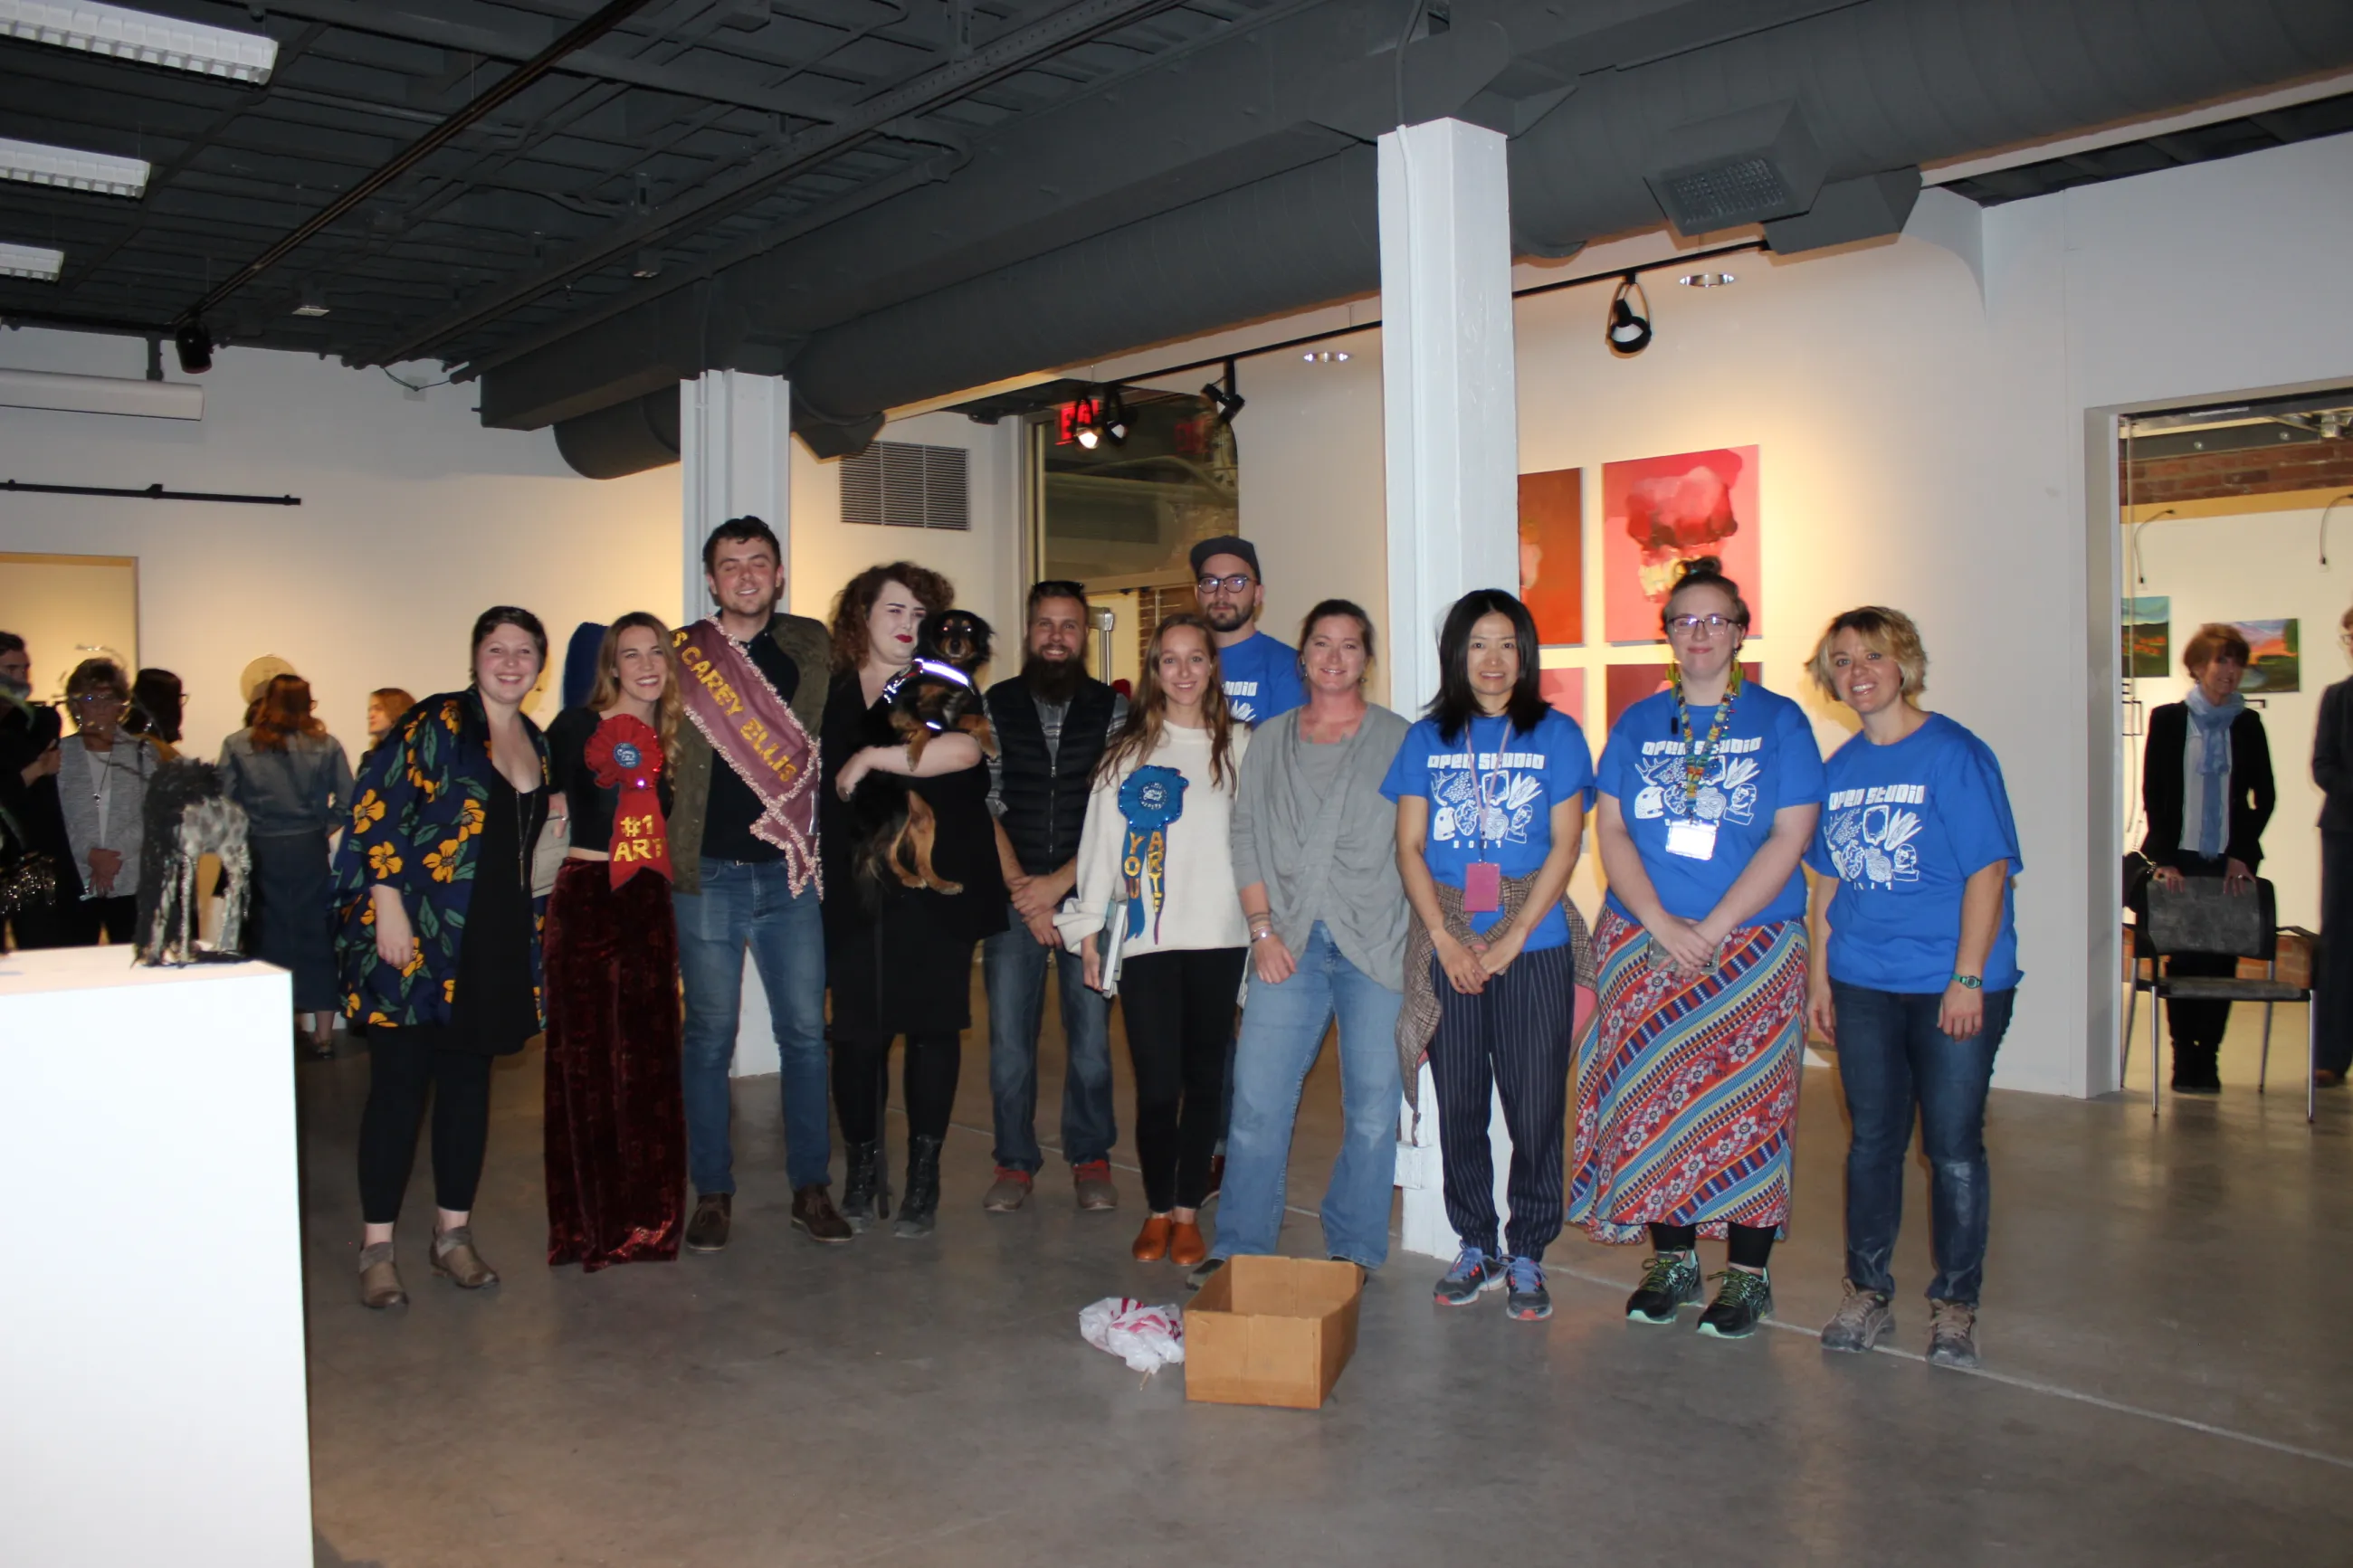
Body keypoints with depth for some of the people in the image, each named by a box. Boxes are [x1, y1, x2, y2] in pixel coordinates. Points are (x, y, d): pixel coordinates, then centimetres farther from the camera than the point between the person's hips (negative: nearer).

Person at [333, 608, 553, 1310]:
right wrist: (387, 907, -18)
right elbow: (375, 811, -12)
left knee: (469, 1082, 11)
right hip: (414, 937, -6)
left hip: (494, 945, 6)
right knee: (400, 1083, -1)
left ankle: (454, 1234, 22)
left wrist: (531, 932, 17)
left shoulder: (537, 743, 14)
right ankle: (376, 1248, 9)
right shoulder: (435, 724, -6)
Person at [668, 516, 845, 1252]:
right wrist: (665, 853, -4)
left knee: (805, 1033, 5)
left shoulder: (812, 646, 7)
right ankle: (712, 1192, 19)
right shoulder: (677, 657, 1)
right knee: (708, 1038, 7)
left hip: (789, 872, 1)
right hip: (706, 876, -1)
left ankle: (811, 1190, 16)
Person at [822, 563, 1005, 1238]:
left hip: (935, 885, -2)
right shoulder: (830, 695, 11)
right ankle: (862, 1169, 15)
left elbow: (966, 750, -17)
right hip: (854, 889, 2)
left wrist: (872, 757, -16)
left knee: (932, 1025, 2)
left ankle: (924, 1176, 12)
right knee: (858, 1029, 0)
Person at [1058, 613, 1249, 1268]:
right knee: (1156, 1082, -2)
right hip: (1145, 937, 0)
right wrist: (1089, 927, 4)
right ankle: (1157, 1210, 14)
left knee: (1205, 1078, 6)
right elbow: (1101, 839, 8)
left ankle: (1188, 1211, 19)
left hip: (1218, 935, 0)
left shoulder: (1240, 745, 8)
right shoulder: (1126, 750, 9)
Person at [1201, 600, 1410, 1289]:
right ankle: (1239, 1247, 8)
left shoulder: (1398, 740, 6)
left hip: (1374, 942, -2)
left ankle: (1353, 1252, 15)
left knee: (1372, 1103, 2)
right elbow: (1246, 837, 11)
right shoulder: (1270, 740, 13)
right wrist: (1262, 929, 1)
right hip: (1290, 943, 2)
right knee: (1256, 1096, -3)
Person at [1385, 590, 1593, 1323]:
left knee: (1535, 1109, 1)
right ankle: (1476, 1247, 24)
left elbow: (1565, 846, -2)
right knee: (1459, 1106, 7)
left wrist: (1510, 941, -10)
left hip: (1534, 950, -2)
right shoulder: (1427, 739, 8)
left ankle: (1527, 1256, 17)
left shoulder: (1555, 734, 3)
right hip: (1447, 953, 2)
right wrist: (1446, 941, -7)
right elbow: (1409, 848, 5)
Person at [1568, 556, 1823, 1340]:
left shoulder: (1778, 721, 2)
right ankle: (1671, 1259, 18)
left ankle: (1747, 1273, 11)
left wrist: (1710, 931, -13)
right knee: (1650, 1101, 4)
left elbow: (1789, 838, -6)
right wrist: (1662, 926, -11)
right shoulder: (1637, 724, 10)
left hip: (1752, 945, -3)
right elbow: (1611, 831, 3)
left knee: (1746, 1105, 0)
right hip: (1642, 944, 3)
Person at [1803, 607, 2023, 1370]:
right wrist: (1818, 973, 11)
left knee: (1953, 1146, 3)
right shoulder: (1838, 769, 9)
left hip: (1953, 984, -5)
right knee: (1872, 1140, 12)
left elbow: (1988, 871, -11)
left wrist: (1967, 977, -15)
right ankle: (1867, 1290, 25)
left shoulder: (1955, 755, -8)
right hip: (1863, 986, 5)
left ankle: (1954, 1304, 19)